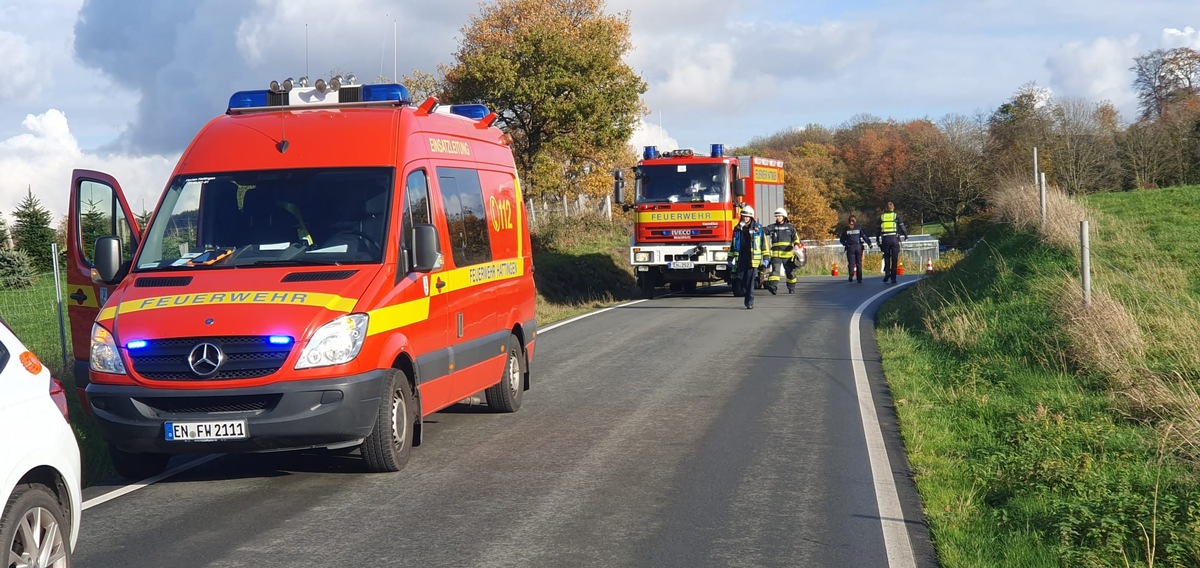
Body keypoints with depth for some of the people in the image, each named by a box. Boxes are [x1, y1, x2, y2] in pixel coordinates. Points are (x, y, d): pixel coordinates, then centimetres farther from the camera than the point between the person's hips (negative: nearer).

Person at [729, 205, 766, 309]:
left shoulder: (758, 228, 4)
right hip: (740, 259, 4)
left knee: (750, 282, -8)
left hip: (752, 259, -4)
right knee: (742, 281, 3)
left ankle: (750, 302, -7)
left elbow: (764, 243, 3)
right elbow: (733, 245, 19)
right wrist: (731, 258, 15)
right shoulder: (737, 229, 14)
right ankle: (747, 298, 23)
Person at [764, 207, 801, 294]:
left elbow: (796, 237, 3)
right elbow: (764, 230, -6)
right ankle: (773, 286, -30)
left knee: (790, 272, 9)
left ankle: (792, 288, 26)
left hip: (788, 254, 0)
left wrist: (796, 244, -17)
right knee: (775, 270, -17)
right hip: (776, 255, 0)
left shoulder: (790, 227, 8)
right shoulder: (772, 227, 9)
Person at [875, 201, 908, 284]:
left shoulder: (881, 217, 10)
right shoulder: (896, 215, 3)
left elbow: (878, 230, 13)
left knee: (886, 258, 14)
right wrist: (906, 236, 21)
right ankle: (893, 278, 1)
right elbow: (902, 227, 5)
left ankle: (887, 273, -3)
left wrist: (877, 241, 21)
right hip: (894, 238, -2)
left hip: (885, 239, 2)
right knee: (894, 259, 3)